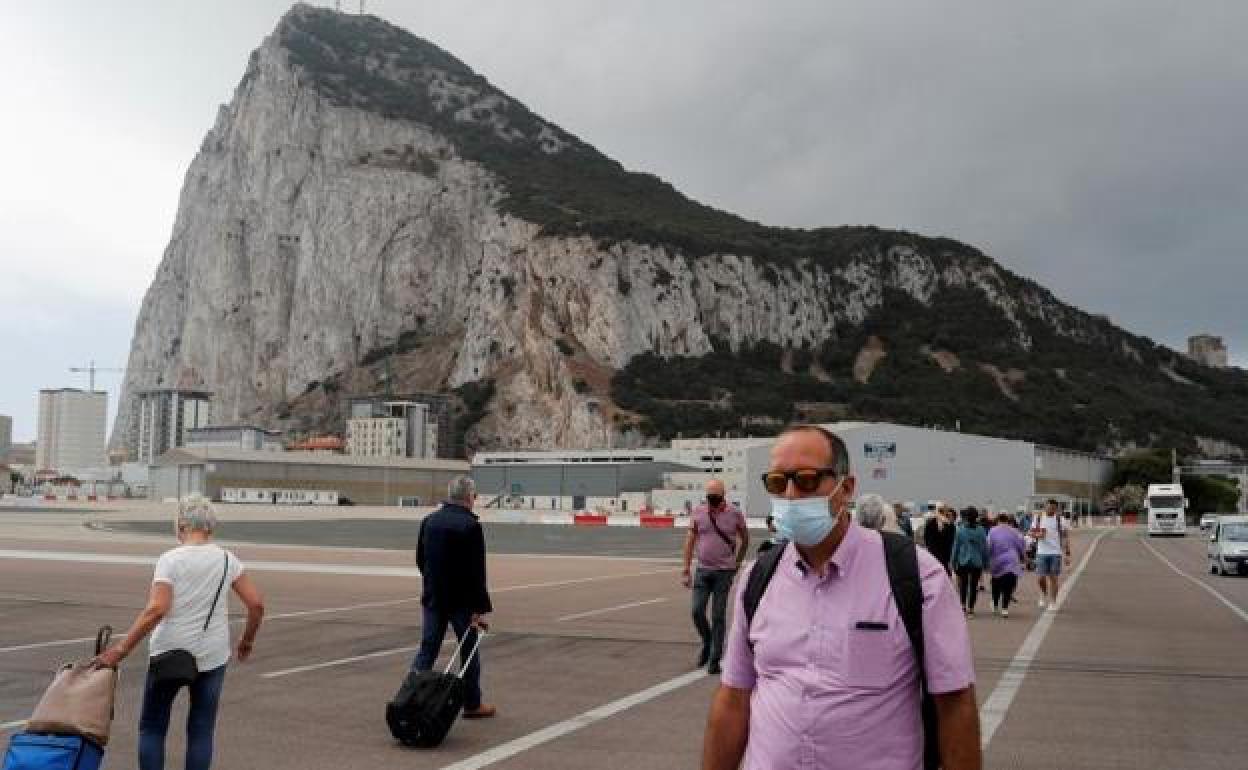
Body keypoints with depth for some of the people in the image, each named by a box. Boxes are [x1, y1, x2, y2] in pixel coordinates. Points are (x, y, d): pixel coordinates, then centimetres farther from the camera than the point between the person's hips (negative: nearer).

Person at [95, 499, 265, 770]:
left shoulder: (169, 559, -10)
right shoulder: (227, 559, 0)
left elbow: (156, 610, -22)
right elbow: (256, 604, -3)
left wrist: (120, 649, -19)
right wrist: (247, 641, 12)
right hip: (212, 656, 2)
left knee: (152, 727, 14)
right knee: (201, 731, 11)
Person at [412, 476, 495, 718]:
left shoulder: (429, 521, 4)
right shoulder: (470, 525, -16)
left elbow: (420, 559, 14)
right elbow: (476, 572, -18)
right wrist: (480, 609, -15)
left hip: (432, 598, 5)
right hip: (461, 600, -5)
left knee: (427, 650, 9)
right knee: (469, 651, 9)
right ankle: (472, 704, 19)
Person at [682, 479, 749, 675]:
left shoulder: (734, 513, -4)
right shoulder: (698, 512, 1)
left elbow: (745, 539, 12)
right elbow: (690, 541, 7)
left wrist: (737, 562, 12)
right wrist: (686, 569, 5)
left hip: (724, 572, -2)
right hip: (702, 570, 2)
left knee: (718, 616, 0)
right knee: (697, 611, -3)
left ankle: (714, 659, 8)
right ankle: (707, 643, 25)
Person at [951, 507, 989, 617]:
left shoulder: (960, 530, -7)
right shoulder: (980, 530, -5)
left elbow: (956, 547, -3)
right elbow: (985, 548, 1)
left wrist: (954, 563, 5)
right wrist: (985, 562, 10)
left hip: (963, 562, -1)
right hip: (977, 562, 1)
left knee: (963, 584, 11)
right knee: (974, 585, 8)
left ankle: (963, 605, 0)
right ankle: (971, 608, 8)